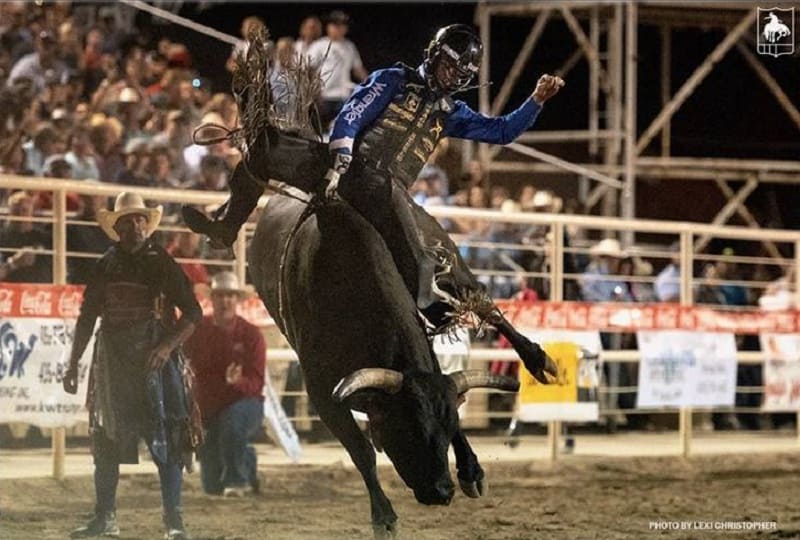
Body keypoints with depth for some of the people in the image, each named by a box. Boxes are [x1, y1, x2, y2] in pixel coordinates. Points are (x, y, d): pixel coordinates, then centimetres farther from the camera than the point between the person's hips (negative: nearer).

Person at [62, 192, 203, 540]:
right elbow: (87, 317, 14)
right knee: (105, 440, 7)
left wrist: (167, 346, -16)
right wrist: (73, 364, 9)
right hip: (112, 364, 4)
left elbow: (192, 313, -3)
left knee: (165, 442, -7)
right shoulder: (106, 266, 9)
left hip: (154, 362, -4)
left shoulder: (162, 264, -2)